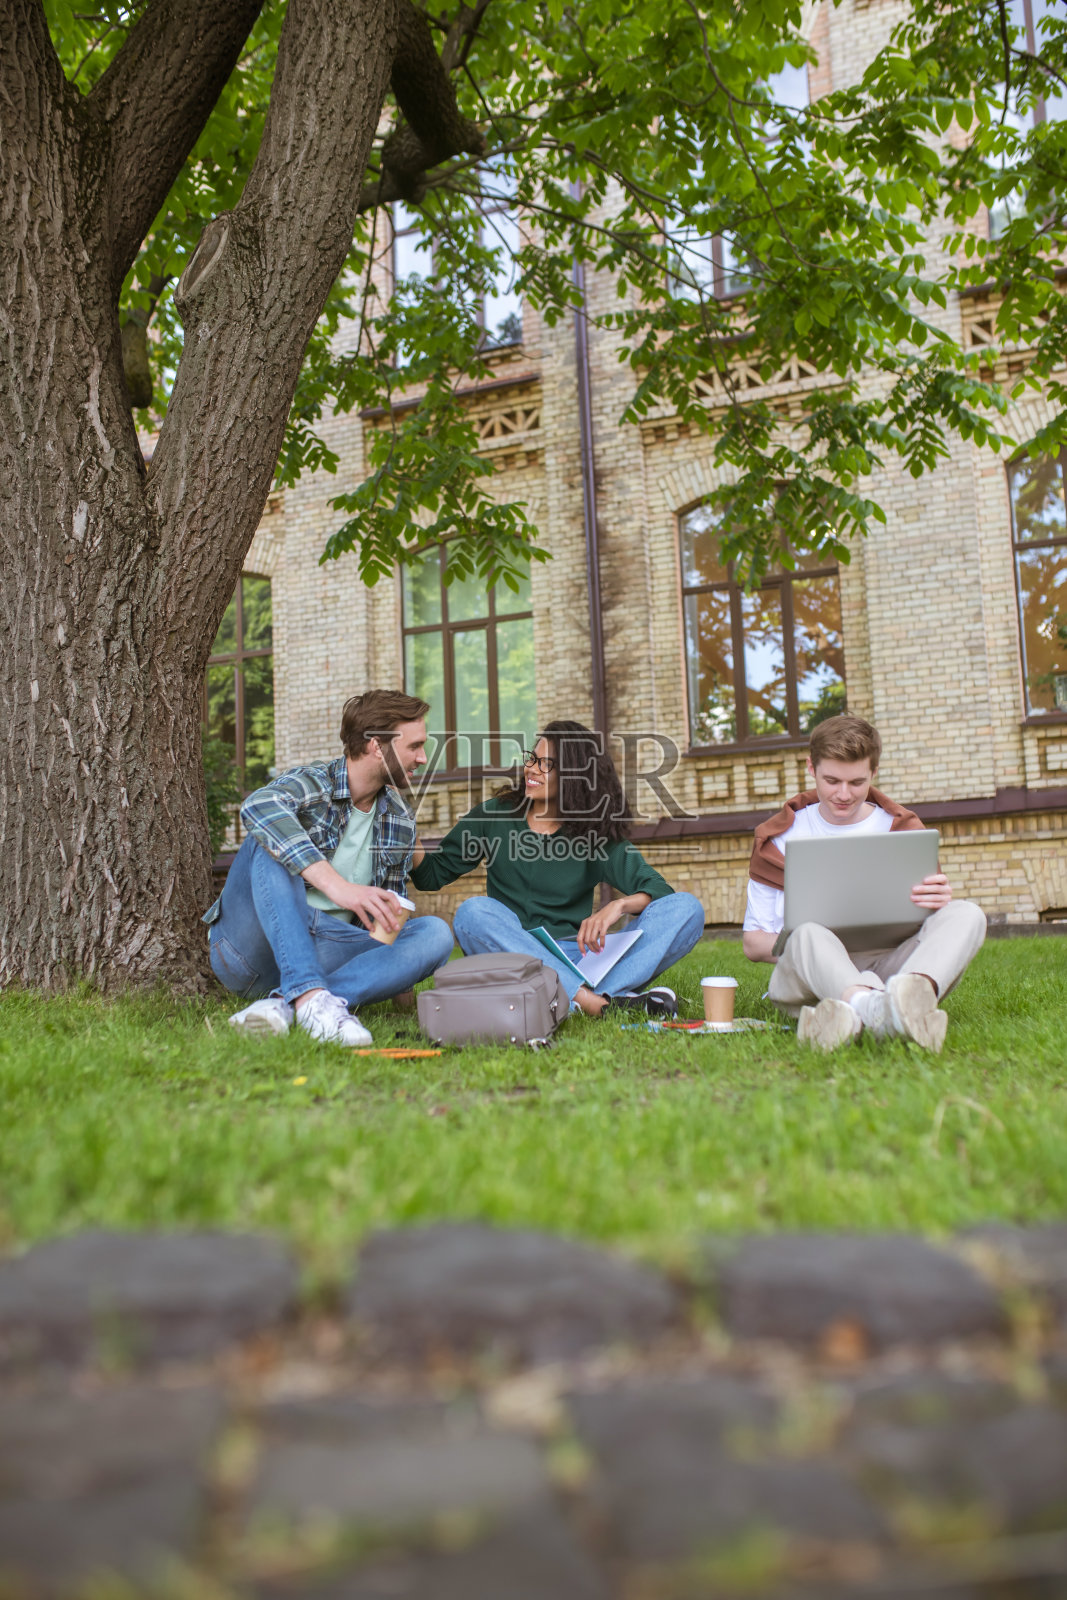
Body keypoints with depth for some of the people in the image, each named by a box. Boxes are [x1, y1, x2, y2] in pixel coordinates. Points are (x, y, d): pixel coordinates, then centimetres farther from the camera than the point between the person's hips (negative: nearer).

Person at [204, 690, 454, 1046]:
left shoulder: (401, 822, 11)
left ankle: (284, 1002, -34)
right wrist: (336, 885, -43)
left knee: (435, 934, -18)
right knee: (271, 838, -29)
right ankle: (311, 996, -42)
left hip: (324, 952, 5)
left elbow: (389, 910, 20)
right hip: (252, 946, -5)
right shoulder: (310, 783, -9)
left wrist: (399, 974, -1)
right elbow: (258, 806, -34)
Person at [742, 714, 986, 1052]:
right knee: (808, 934, -35)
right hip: (809, 975, -1)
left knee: (968, 913, -23)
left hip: (887, 967, 2)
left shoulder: (900, 828, 15)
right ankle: (875, 1010, -68)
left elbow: (927, 919, 11)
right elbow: (753, 943, 11)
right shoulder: (781, 836, 13)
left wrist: (941, 903, -15)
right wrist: (789, 944, -14)